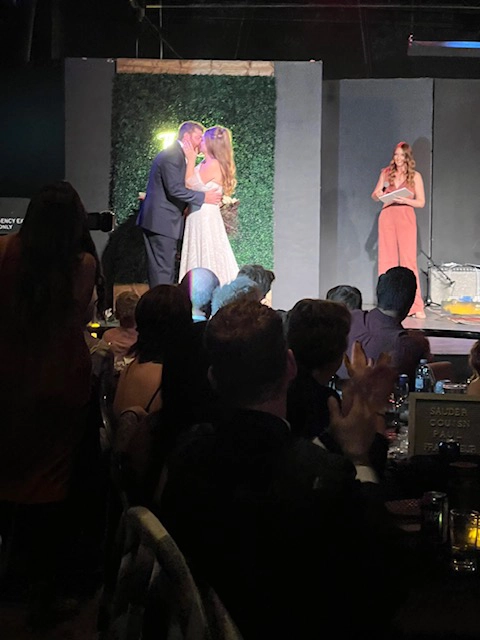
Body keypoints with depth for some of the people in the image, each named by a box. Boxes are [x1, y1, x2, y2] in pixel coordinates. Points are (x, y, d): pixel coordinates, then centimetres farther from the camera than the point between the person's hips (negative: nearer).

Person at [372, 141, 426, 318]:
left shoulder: (415, 176, 5)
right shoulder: (386, 173, 11)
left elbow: (421, 202, 3)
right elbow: (375, 196, 15)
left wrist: (405, 200, -14)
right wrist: (378, 194, -8)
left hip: (406, 218, -3)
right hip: (387, 217, 3)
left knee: (408, 260, -9)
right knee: (386, 260, 0)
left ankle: (415, 306, -9)